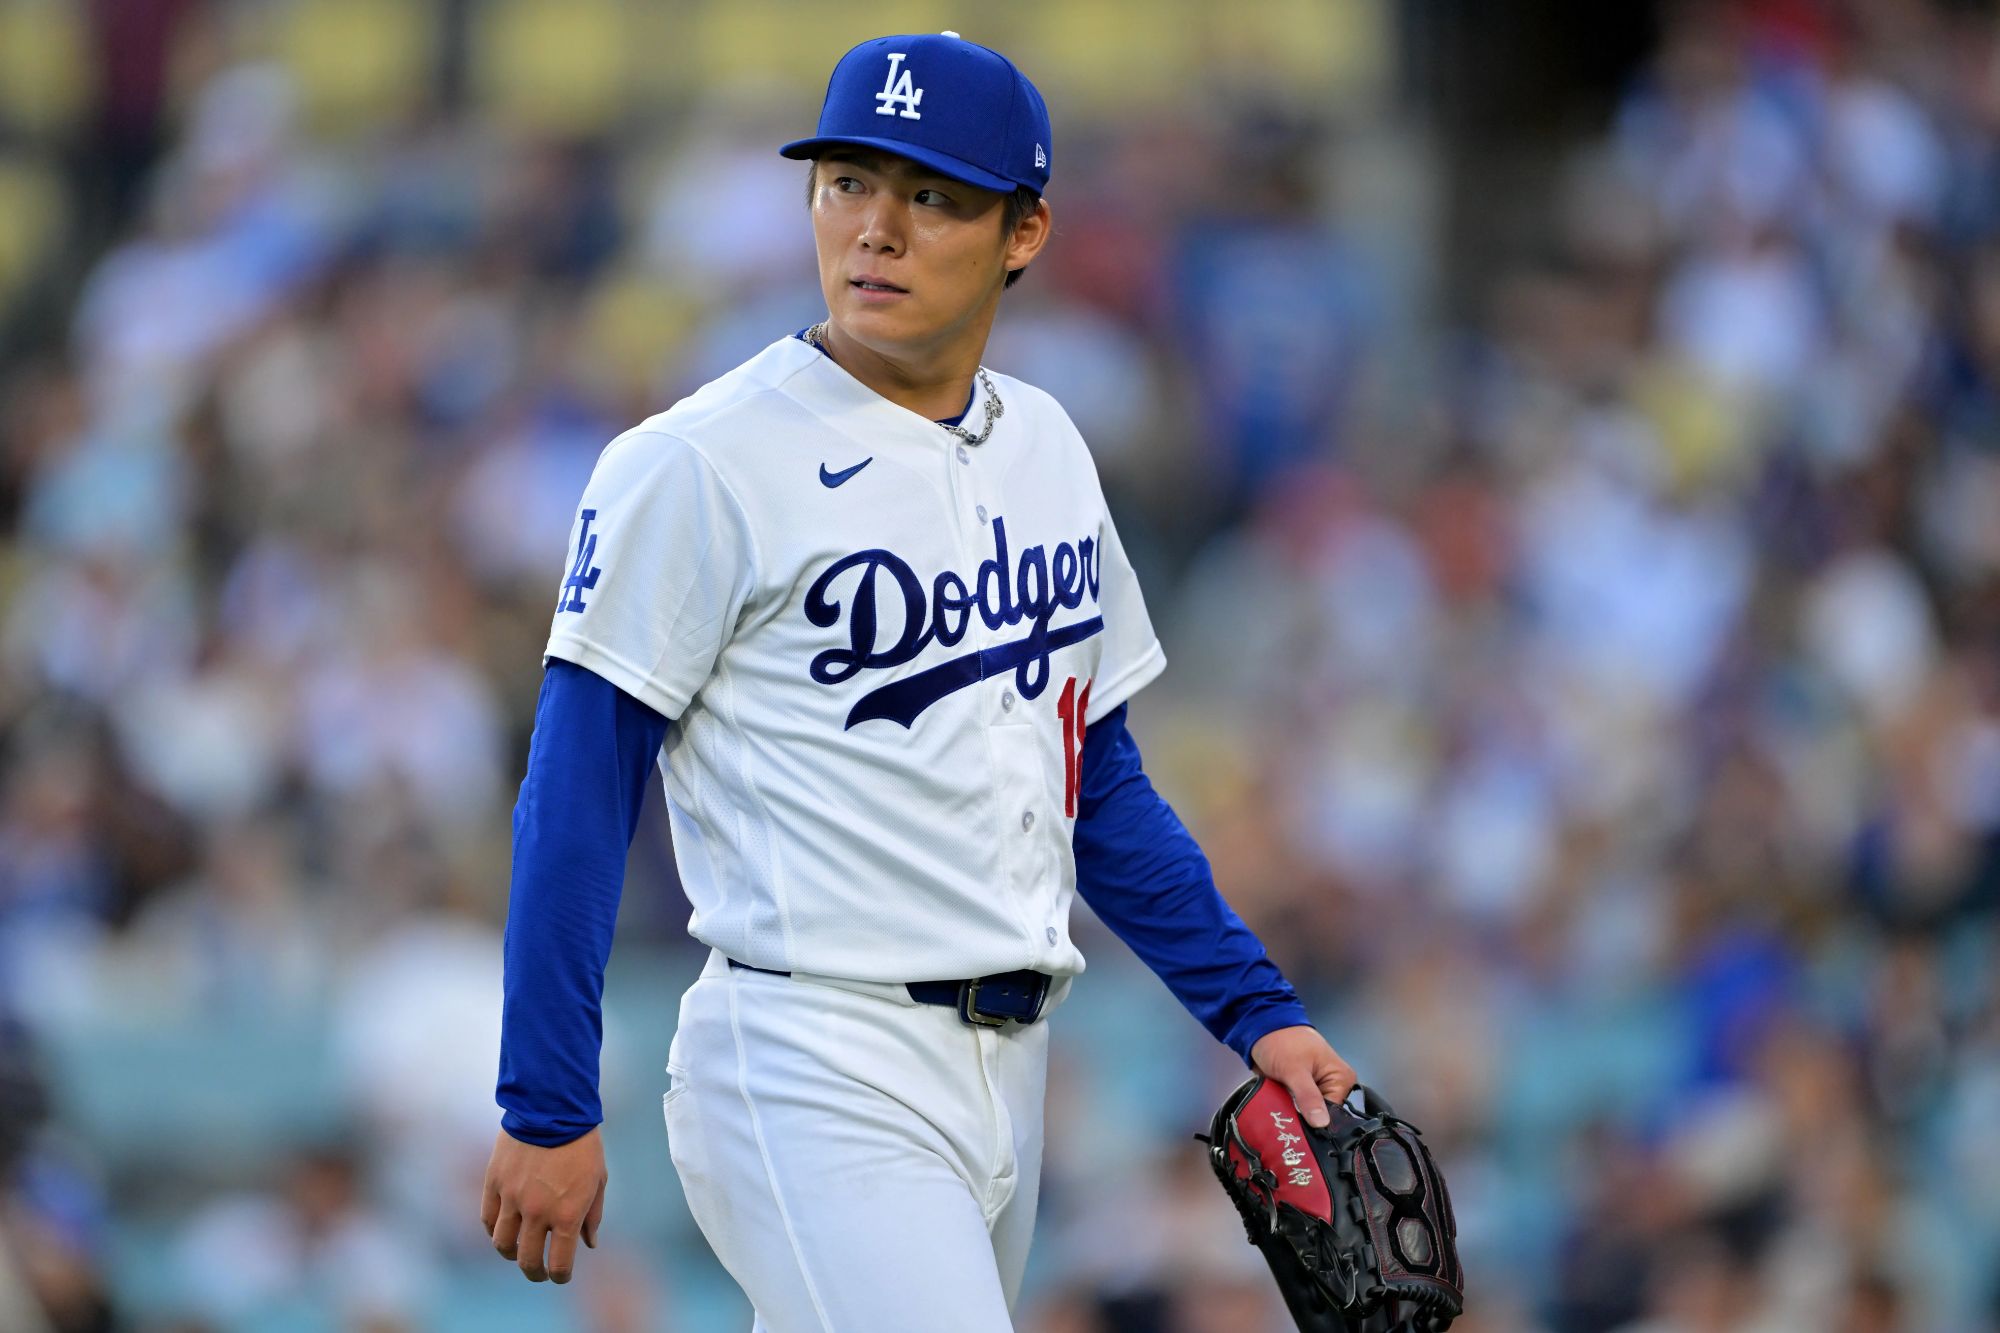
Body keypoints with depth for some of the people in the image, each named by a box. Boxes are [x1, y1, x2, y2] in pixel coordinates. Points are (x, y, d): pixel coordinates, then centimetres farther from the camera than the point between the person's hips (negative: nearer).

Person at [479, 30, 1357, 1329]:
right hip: (814, 1070, -7)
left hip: (1006, 1067, 7)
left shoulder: (1046, 447, 14)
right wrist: (547, 1111, -12)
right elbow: (581, 790, -8)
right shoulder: (701, 465, -8)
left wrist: (1256, 1009, 12)